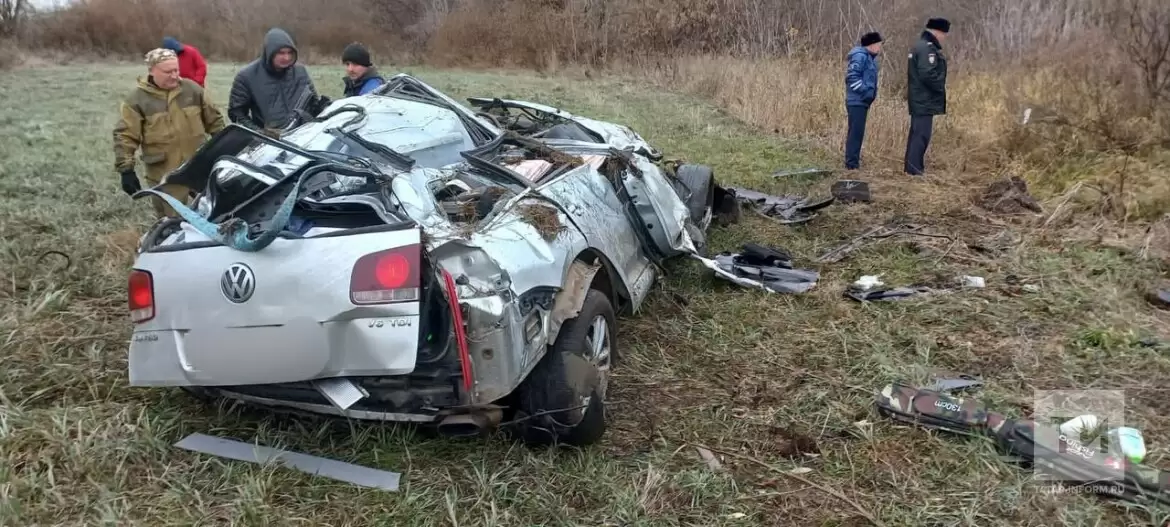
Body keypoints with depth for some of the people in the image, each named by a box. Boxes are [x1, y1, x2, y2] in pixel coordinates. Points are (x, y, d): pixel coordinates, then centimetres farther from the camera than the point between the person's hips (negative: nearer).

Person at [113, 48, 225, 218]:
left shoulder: (192, 89, 3)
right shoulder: (137, 100, -6)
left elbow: (213, 119, 13)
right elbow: (125, 136, -7)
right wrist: (126, 170, -13)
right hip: (165, 174, -3)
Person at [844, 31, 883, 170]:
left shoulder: (870, 57, 15)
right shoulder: (860, 56, -16)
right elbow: (852, 77, -23)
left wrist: (872, 92, 10)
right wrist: (866, 91, -21)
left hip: (862, 101, 10)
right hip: (857, 101, -10)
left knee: (857, 131, 15)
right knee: (856, 131, -9)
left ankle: (853, 160, 22)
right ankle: (851, 163, -7)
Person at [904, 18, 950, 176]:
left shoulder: (920, 46, 16)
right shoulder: (927, 48, -17)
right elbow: (928, 74, -26)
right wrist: (941, 88, -11)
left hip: (919, 99, 11)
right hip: (925, 100, -11)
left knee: (916, 133, 14)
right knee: (922, 134, -10)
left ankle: (912, 167, 20)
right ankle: (914, 169, -10)